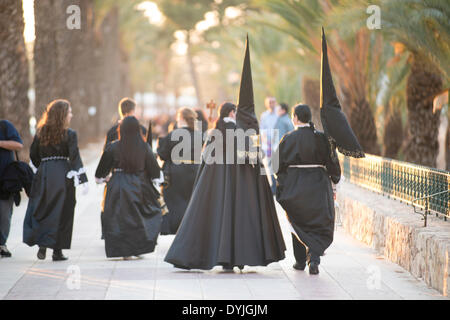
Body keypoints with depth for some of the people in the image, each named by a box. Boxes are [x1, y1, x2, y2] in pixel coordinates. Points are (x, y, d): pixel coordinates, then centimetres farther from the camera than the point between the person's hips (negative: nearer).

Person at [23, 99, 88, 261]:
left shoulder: (40, 133, 6)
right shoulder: (69, 134, -6)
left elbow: (33, 155, 9)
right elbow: (75, 157, -12)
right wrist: (83, 180, -13)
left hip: (43, 175, 3)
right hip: (63, 176, -3)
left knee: (41, 210, 9)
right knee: (61, 212, 4)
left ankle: (42, 244, -8)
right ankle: (57, 251, 6)